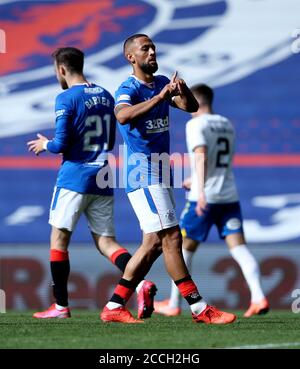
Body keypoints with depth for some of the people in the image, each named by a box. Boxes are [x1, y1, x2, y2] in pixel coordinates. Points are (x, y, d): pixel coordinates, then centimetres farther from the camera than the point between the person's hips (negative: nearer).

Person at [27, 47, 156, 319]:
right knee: (105, 241, 6)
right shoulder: (106, 97, 13)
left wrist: (45, 144, 7)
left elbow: (62, 144, -13)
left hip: (74, 179, -6)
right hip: (103, 181, 6)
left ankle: (61, 306, 5)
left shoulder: (66, 99, -10)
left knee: (59, 238, 4)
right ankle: (141, 284, -18)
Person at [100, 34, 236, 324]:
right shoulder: (128, 89, -12)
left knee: (154, 244, 10)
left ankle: (114, 306, 14)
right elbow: (123, 115, -33)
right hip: (143, 174, -9)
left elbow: (191, 107, 5)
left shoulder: (162, 84, 13)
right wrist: (159, 97, -42)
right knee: (171, 238, -10)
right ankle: (199, 309, -9)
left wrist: (183, 91, -17)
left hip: (160, 174, 9)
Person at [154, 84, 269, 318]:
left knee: (185, 249, 8)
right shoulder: (227, 126, 17)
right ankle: (258, 298, -20)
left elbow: (201, 156, -21)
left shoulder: (196, 124, -6)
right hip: (230, 197, 6)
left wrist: (201, 192, -30)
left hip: (204, 199, -6)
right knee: (239, 247, -3)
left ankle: (174, 304, 16)